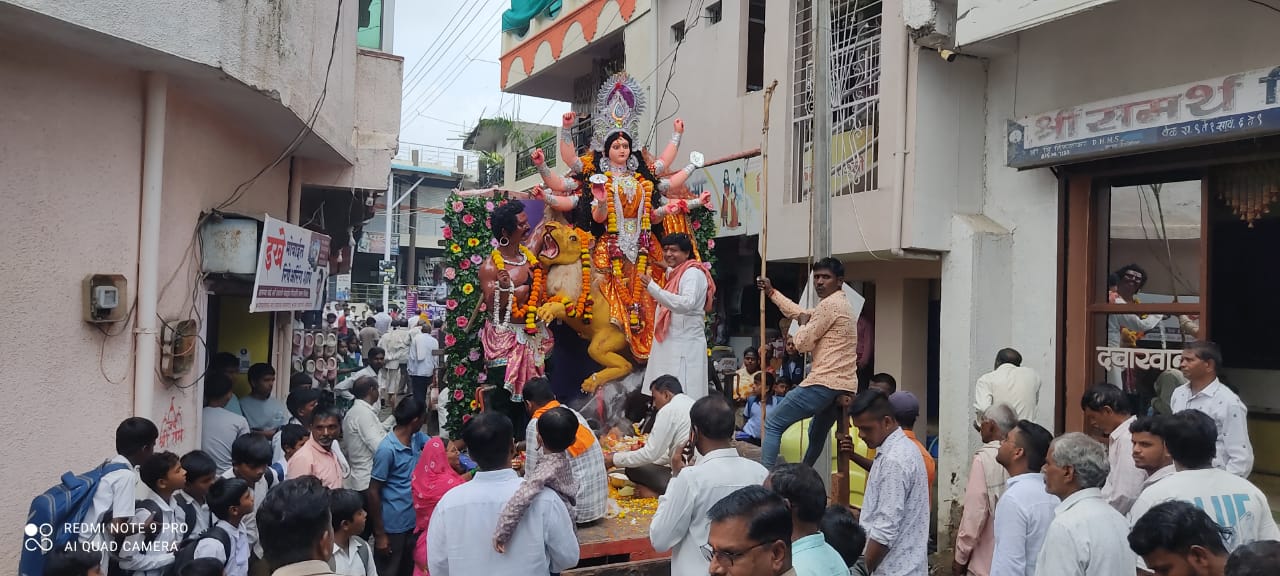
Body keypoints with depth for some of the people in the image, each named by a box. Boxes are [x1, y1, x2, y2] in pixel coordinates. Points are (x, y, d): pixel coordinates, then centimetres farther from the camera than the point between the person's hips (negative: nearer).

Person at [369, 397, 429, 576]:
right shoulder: (387, 449, -22)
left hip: (413, 521, 7)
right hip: (392, 526, -7)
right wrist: (380, 534, -14)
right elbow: (373, 492, -17)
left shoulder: (417, 438, -2)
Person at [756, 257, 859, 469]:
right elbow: (801, 314, 33)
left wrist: (804, 324, 9)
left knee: (773, 424, -3)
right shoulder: (840, 303, 21)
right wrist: (771, 292, 34)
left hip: (824, 383, -10)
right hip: (845, 386, 10)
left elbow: (803, 343, -10)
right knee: (817, 436, 25)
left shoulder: (830, 304, -10)